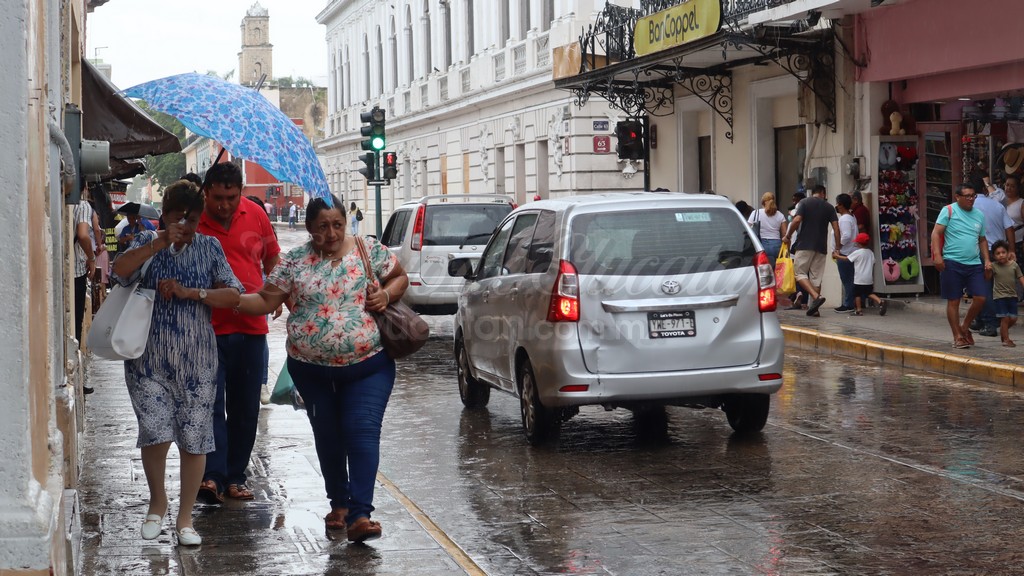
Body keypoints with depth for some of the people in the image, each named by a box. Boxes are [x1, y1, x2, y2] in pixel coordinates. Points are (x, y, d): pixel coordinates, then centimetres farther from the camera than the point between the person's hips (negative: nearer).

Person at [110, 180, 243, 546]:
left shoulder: (209, 248, 6)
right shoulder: (147, 242, 4)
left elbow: (233, 295, -4)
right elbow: (120, 270, -15)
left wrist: (189, 292, -16)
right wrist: (161, 242, -22)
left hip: (195, 360, 1)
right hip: (150, 358, -1)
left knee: (194, 439, 1)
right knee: (155, 433, -8)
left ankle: (185, 517, 15)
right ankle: (157, 502, 19)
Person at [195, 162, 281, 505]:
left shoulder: (255, 214, 4)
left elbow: (272, 257, 17)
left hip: (251, 326, 4)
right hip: (208, 330, -4)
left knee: (245, 408, 9)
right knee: (210, 403, -11)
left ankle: (235, 477, 18)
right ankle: (212, 476, -14)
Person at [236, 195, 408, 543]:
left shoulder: (370, 250, -2)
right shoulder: (295, 263, -1)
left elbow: (400, 277, 10)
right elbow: (265, 301, 1)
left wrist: (387, 295, -10)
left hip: (368, 364, -2)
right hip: (313, 369, 2)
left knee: (363, 433, -12)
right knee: (327, 436, 13)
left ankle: (359, 515, -16)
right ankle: (339, 503, 32)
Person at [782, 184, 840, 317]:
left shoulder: (804, 203, 1)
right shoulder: (829, 207, 9)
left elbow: (797, 220, -13)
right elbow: (836, 227, 1)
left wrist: (788, 236, -1)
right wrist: (838, 247, 7)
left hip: (805, 245, -4)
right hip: (821, 246, 4)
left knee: (799, 272, 1)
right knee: (816, 277, 8)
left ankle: (816, 297, -19)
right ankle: (813, 308, 6)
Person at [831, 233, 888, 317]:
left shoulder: (857, 252, -11)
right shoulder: (871, 253, 9)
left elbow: (846, 258, -6)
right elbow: (873, 264, 14)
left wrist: (837, 256, 8)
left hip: (859, 279, -6)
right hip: (869, 279, 6)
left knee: (857, 294, 5)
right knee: (869, 293, 14)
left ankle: (859, 310, 6)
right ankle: (880, 302, -5)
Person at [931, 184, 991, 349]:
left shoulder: (979, 215, 14)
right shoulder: (948, 211, -2)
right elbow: (936, 233, -8)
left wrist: (986, 260, 11)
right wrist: (937, 255, -19)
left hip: (974, 264, 5)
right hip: (952, 263, -5)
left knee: (980, 298, -4)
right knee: (953, 301, 0)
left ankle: (964, 327, 19)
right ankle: (957, 337, 11)